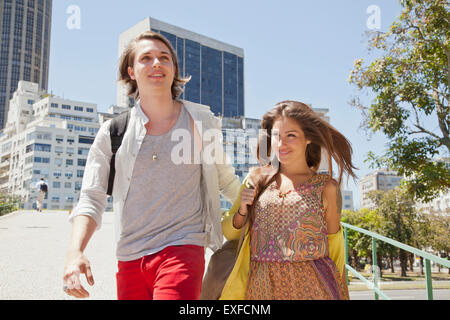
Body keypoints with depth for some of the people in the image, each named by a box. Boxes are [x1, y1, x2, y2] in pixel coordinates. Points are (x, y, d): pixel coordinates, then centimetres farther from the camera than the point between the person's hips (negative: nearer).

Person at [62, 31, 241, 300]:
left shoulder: (201, 121, 5)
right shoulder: (113, 133, 5)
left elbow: (226, 180, 19)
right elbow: (92, 198, 2)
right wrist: (75, 252, -12)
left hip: (181, 250, -2)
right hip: (129, 258, 3)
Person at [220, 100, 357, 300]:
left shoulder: (326, 188, 0)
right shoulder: (256, 180, 5)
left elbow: (335, 252, 7)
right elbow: (228, 231, 13)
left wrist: (339, 293, 7)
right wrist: (242, 211, -6)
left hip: (310, 287, -2)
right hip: (261, 286, 2)